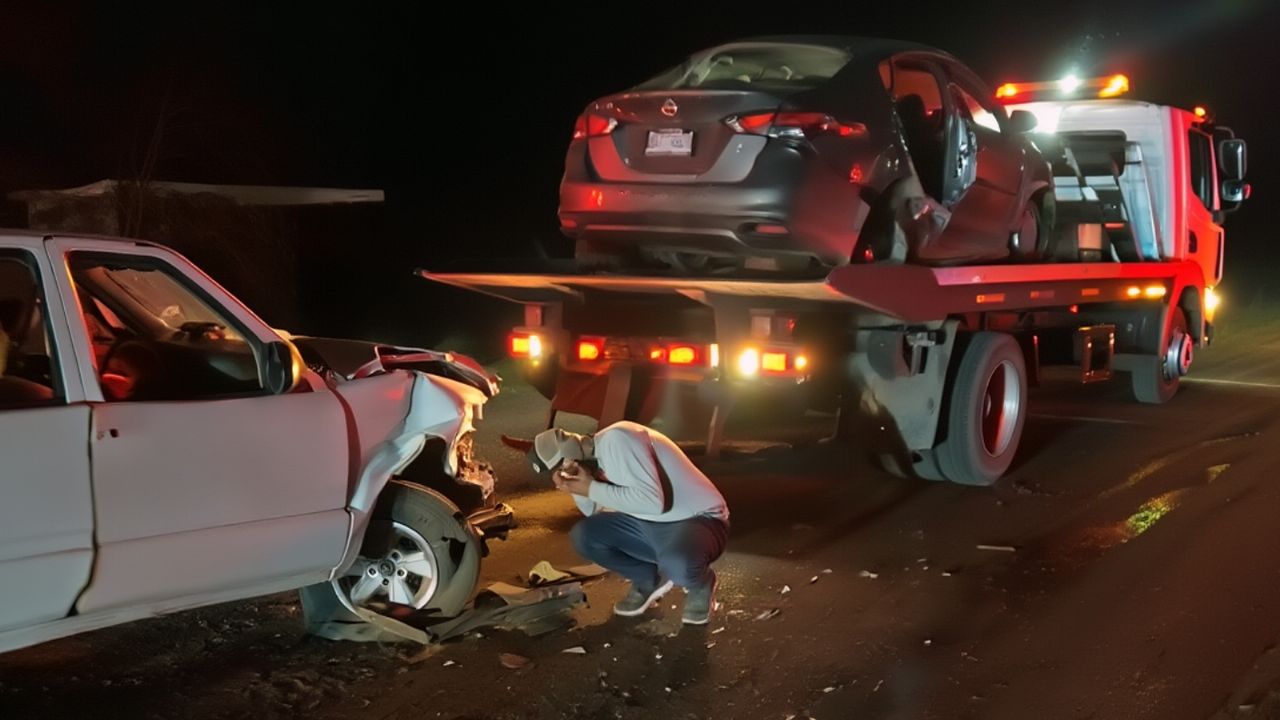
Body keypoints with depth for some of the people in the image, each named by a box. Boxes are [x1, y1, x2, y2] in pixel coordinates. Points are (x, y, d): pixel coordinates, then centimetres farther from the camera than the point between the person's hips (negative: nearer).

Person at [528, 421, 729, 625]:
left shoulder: (616, 440, -24)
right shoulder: (595, 456, 4)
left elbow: (652, 501, -34)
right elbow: (597, 515, 14)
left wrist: (592, 489, -24)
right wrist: (575, 489, -6)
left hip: (700, 520, -8)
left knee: (676, 563, -39)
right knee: (583, 536, -7)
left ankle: (701, 583, -2)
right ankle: (649, 579, 13)